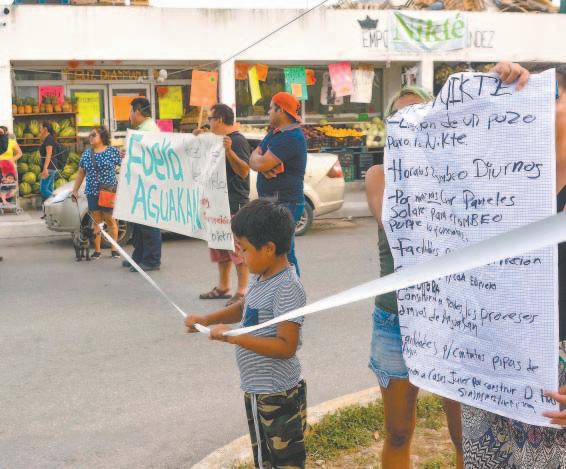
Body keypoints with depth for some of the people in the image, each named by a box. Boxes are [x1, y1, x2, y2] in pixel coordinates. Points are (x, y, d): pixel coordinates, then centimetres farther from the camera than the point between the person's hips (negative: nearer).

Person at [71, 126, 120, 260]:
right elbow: (81, 173, 16)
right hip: (92, 193, 3)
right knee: (96, 221, 4)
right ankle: (97, 250, 10)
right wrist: (75, 190, 12)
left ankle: (114, 249, 12)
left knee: (110, 220, 1)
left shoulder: (113, 152, -2)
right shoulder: (86, 154, 10)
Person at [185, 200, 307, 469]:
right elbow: (244, 308, 24)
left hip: (279, 396, -10)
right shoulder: (261, 279, 4)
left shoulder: (287, 287, -23)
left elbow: (286, 346, -28)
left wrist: (234, 336, -28)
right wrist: (207, 320, 9)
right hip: (255, 391, 10)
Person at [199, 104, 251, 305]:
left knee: (237, 247, -8)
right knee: (219, 245, 14)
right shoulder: (218, 140, 17)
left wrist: (229, 151, -33)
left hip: (235, 202, -10)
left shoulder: (237, 141, -13)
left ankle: (242, 290, -4)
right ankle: (222, 287, 23)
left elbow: (244, 171, -21)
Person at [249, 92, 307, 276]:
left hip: (284, 204, -10)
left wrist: (257, 158, 1)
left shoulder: (291, 137, -16)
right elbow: (254, 159, 11)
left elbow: (261, 163, -22)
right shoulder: (274, 133, 18)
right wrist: (263, 166, -12)